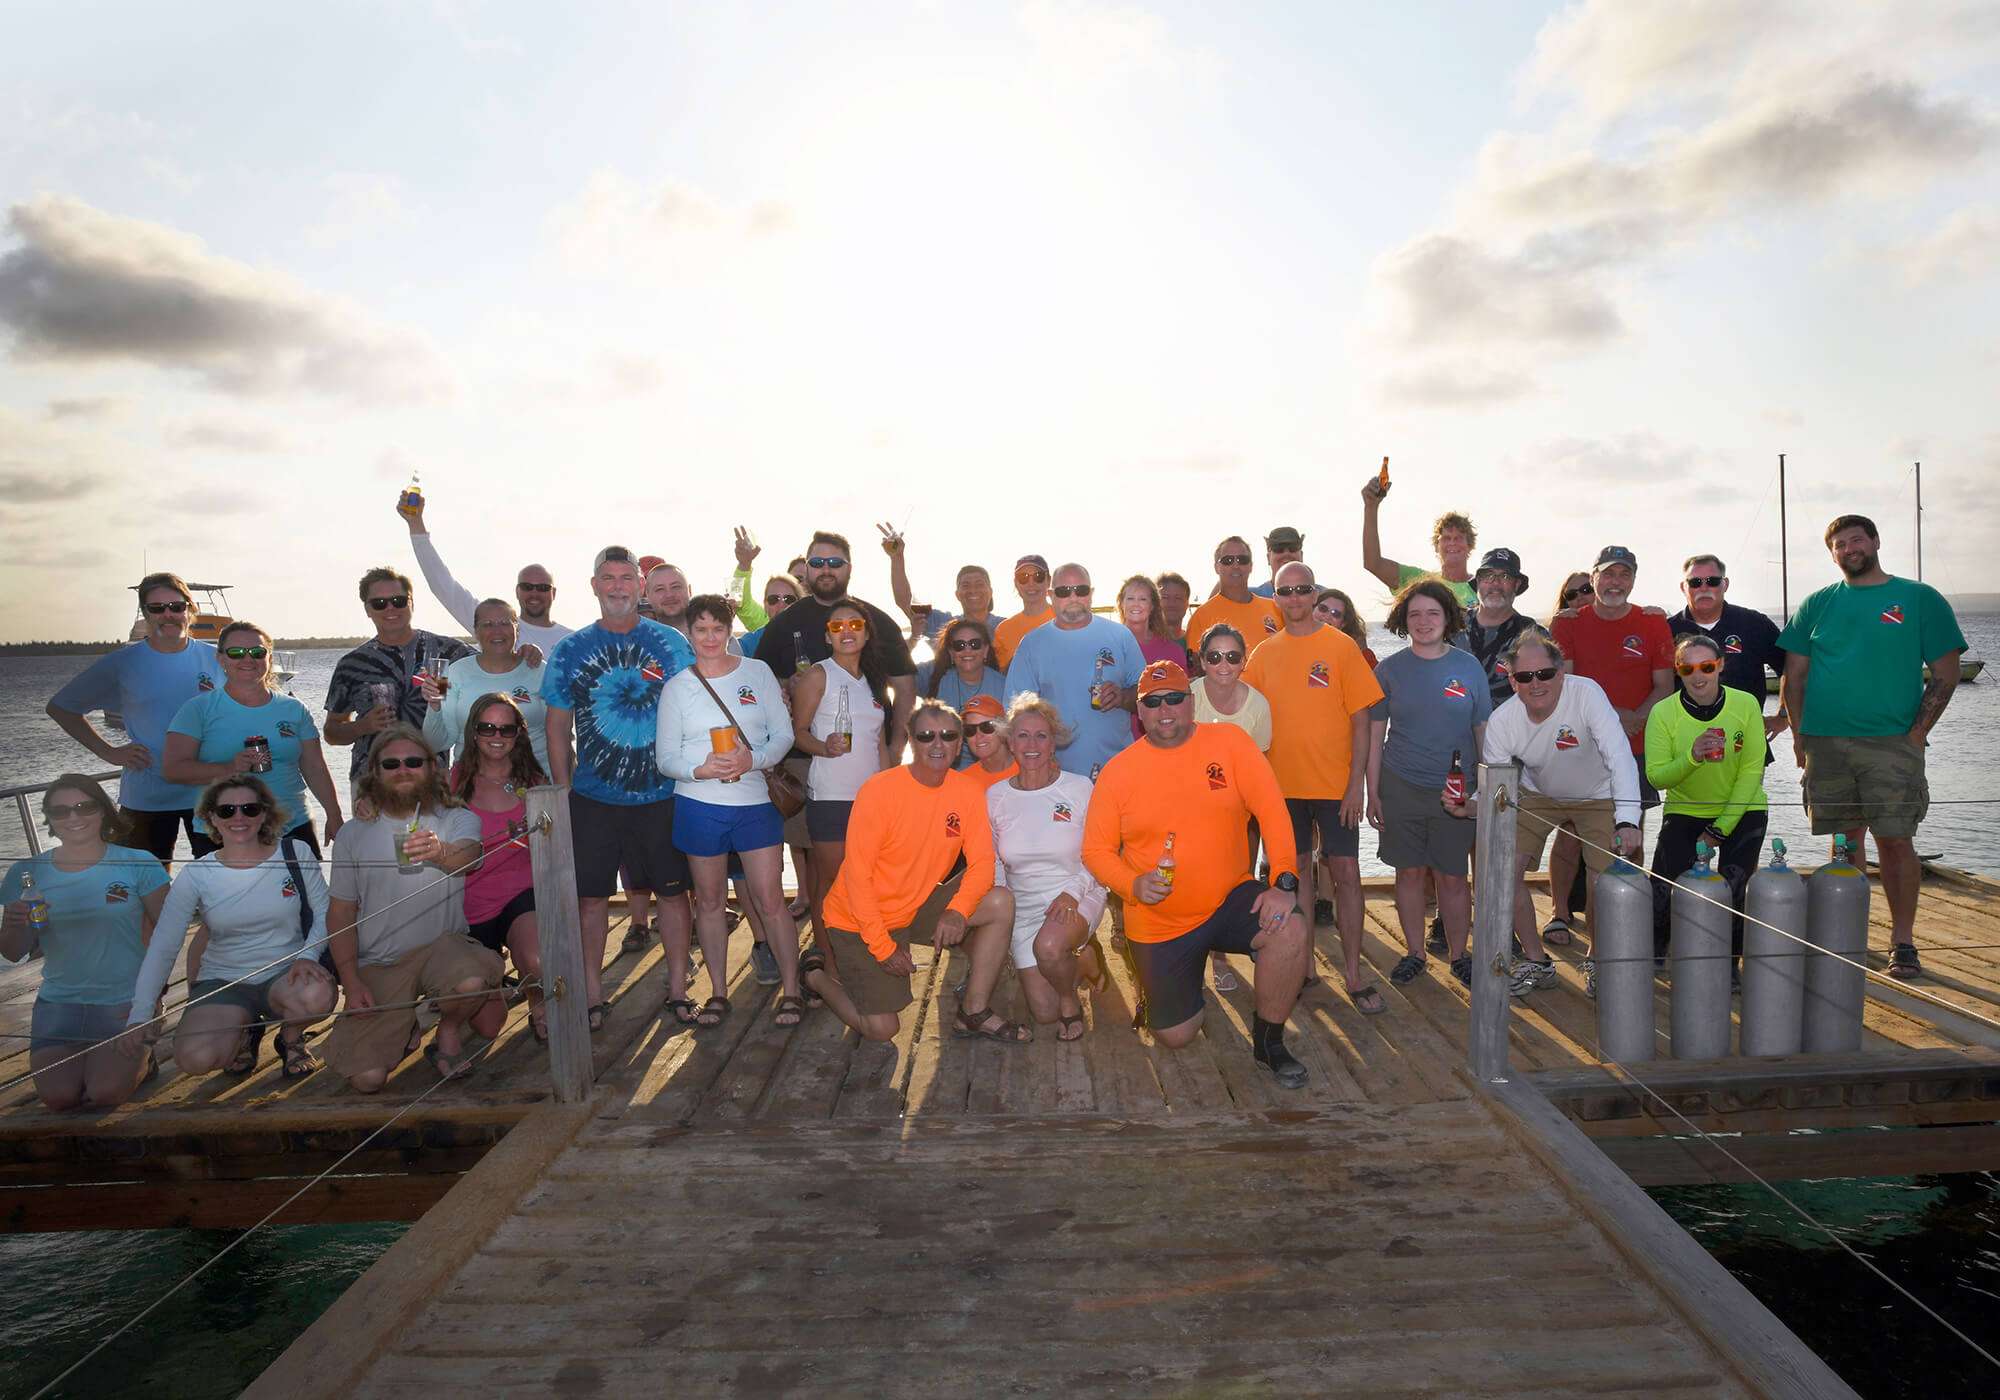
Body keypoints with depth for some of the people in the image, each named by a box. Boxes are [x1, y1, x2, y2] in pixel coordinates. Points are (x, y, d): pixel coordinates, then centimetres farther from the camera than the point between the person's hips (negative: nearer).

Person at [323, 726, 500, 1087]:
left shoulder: (458, 820, -1)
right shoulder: (353, 834, 5)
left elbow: (468, 856, -25)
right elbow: (340, 912, 7)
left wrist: (441, 852, -50)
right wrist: (350, 981, -3)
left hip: (441, 945, -1)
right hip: (378, 964, 1)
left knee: (472, 979, -37)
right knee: (366, 1077, -14)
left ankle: (448, 1033, 0)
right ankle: (404, 1031, 22)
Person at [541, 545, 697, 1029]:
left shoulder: (671, 643, 0)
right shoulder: (569, 652, 3)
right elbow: (557, 727, 6)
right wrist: (563, 793, 2)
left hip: (662, 794, -1)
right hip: (593, 797, 1)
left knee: (673, 891, 6)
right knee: (590, 897, 6)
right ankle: (591, 995, 20)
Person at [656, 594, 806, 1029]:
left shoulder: (757, 672, 3)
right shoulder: (677, 687, 3)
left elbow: (783, 734, 1)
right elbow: (666, 757, 1)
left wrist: (752, 759, -18)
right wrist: (702, 770, -19)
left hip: (755, 801, -1)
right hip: (699, 804, 1)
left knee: (769, 900, -1)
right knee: (709, 900, 11)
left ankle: (792, 991, 10)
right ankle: (718, 993, 24)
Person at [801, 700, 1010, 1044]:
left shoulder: (968, 792, -8)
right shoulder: (879, 790, -21)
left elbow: (982, 864, -9)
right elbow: (857, 876, -20)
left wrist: (958, 910, -29)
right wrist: (883, 946, -22)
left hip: (918, 908, 5)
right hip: (860, 920, -4)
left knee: (1000, 905, -15)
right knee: (882, 1029, -8)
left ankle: (973, 1012, -2)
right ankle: (819, 972, 20)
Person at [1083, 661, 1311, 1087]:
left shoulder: (1228, 741, -6)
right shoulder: (1118, 771, -6)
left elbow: (1272, 811, -10)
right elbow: (1096, 851, -3)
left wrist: (1285, 883, -21)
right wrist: (1133, 885, -22)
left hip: (1230, 899, 0)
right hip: (1159, 923, 0)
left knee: (1290, 931, -30)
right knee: (1175, 1037, 6)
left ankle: (1268, 1041, -4)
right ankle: (1160, 988, 43)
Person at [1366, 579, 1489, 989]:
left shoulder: (1469, 667, 2)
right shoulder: (1390, 670, 1)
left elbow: (1484, 731, 6)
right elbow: (1375, 735, 4)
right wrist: (1372, 793, 0)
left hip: (1455, 789, 0)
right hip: (1401, 786, 0)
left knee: (1453, 876, 5)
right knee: (1409, 871, 7)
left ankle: (1459, 955, 21)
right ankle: (1414, 953, 21)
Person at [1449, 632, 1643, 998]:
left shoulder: (1586, 693, -32)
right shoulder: (1501, 721, -23)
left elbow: (1620, 757, -40)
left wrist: (1627, 821, -53)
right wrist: (1470, 807, -39)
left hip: (1598, 796, -2)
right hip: (1538, 795, 2)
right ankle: (1536, 961, 11)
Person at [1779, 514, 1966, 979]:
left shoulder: (1920, 599, 5)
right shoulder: (1817, 605, 11)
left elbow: (1946, 674, 3)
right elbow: (1794, 676, 11)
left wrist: (1917, 734, -6)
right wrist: (1801, 736, 3)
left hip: (1892, 744, -2)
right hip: (1825, 744, 2)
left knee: (1895, 839, -4)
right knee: (1845, 841, 8)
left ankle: (1902, 941, 6)